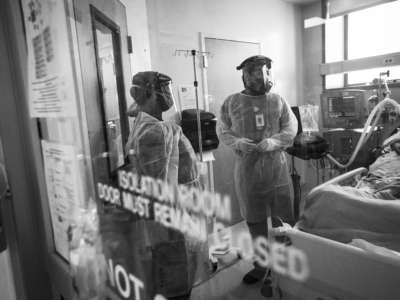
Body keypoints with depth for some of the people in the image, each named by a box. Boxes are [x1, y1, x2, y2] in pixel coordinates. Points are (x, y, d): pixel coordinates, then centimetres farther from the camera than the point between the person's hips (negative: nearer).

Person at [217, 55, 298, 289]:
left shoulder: (278, 101, 4)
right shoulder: (232, 102, 2)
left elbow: (291, 129, 3)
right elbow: (222, 131, 6)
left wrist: (274, 141, -14)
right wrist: (236, 142, -14)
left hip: (277, 167, 0)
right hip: (247, 169, 0)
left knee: (284, 218, 9)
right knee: (255, 220, 12)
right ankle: (261, 265, 33)